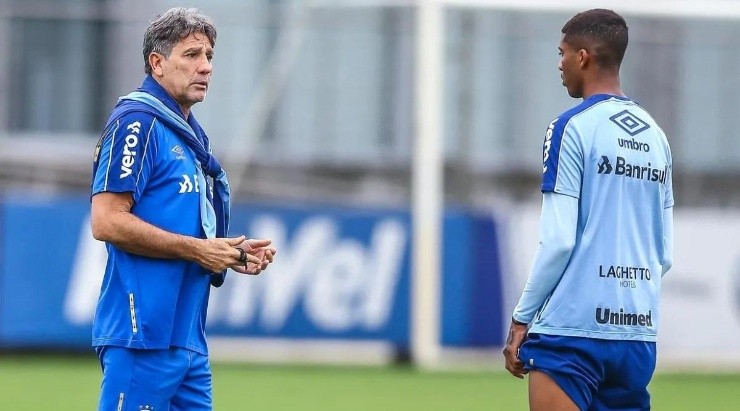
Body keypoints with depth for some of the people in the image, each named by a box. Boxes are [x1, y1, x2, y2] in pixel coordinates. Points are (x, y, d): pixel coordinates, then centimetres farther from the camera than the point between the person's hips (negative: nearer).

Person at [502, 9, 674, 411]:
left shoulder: (573, 128, -6)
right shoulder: (656, 136, 13)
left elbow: (558, 240, -11)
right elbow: (665, 253, 14)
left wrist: (521, 318, -3)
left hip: (572, 333, -6)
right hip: (639, 336, 6)